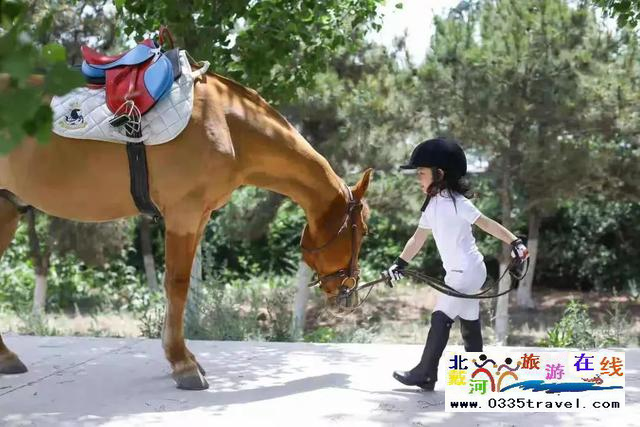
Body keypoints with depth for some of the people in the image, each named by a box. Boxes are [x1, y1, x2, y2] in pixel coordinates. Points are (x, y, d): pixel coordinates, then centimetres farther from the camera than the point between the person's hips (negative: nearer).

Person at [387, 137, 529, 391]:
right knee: (469, 325, 13)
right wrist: (400, 264, 9)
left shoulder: (456, 202, -16)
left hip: (467, 271, -9)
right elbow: (418, 239, 14)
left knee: (440, 318, -7)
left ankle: (425, 374, -1)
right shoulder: (432, 206, 10)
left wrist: (515, 242, -25)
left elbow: (487, 224, -18)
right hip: (458, 273, 9)